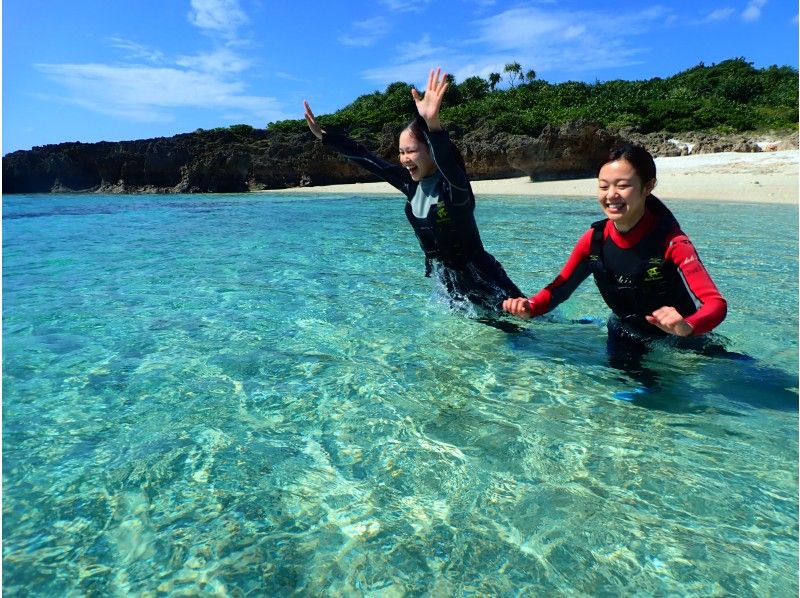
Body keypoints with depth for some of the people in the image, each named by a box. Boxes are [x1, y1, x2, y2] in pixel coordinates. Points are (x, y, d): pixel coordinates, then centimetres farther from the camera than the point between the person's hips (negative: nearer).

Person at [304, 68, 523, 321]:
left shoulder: (453, 186, -23)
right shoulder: (411, 183, -2)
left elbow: (447, 160, -47)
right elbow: (365, 158, 2)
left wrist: (433, 123, -65)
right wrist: (322, 135, 3)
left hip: (483, 282, -7)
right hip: (451, 283, 7)